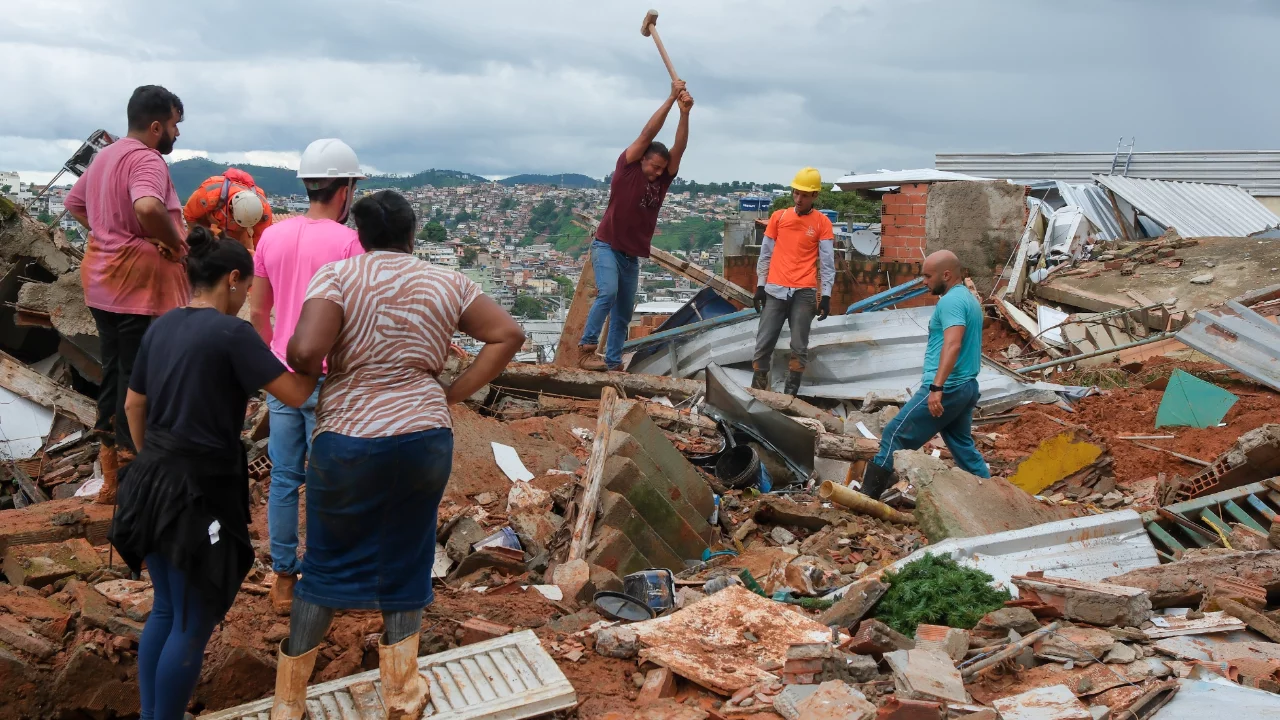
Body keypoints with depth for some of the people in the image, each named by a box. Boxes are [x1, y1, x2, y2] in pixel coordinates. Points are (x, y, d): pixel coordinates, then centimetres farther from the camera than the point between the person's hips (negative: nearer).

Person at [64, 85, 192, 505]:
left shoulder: (104, 156, 15)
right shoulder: (146, 159, -16)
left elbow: (74, 204, 26)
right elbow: (148, 207, -36)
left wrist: (108, 231, 15)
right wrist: (176, 244, -21)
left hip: (103, 284, 10)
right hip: (139, 286, -10)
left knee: (113, 374, 16)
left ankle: (111, 478, 25)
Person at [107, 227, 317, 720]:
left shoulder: (161, 327, 7)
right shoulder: (232, 333, -16)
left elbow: (134, 406, 15)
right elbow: (296, 394, -17)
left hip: (152, 482, 8)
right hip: (200, 491, -8)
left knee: (165, 610, 21)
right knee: (194, 624, 6)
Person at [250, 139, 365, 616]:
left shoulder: (272, 236, 4)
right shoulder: (347, 241, -13)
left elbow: (257, 311, 10)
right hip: (328, 379, -5)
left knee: (284, 478, 12)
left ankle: (283, 578, 21)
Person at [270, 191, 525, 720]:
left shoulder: (337, 275, -6)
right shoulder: (445, 283, 5)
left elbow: (304, 350, -20)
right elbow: (509, 335, 6)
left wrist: (313, 376, 2)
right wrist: (453, 394, 5)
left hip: (348, 442, -2)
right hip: (424, 438, 2)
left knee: (326, 565, 15)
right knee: (405, 565, 17)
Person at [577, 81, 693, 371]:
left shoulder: (663, 178, 4)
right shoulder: (627, 166, -7)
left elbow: (679, 147, -8)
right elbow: (648, 133, -15)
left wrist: (685, 112, -21)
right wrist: (671, 99, -17)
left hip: (632, 255, 6)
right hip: (607, 246, -6)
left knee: (624, 312, 6)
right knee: (607, 293, -25)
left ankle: (613, 363, 11)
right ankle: (586, 349, -20)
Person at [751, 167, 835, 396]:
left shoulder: (822, 223, 3)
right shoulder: (778, 216, 8)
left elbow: (827, 262, 0)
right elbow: (766, 253, 12)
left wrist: (826, 295, -6)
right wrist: (760, 286, 7)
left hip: (804, 292, -1)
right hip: (775, 290, 2)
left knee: (799, 347, 0)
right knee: (763, 343, -1)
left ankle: (790, 393, 7)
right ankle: (756, 391, 8)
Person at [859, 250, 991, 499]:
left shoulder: (951, 301, -15)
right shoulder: (970, 299, 18)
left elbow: (953, 345, -29)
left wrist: (937, 387, -36)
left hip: (945, 389, -10)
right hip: (966, 387, 10)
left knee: (895, 435, -5)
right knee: (963, 446, 16)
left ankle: (866, 496, -3)